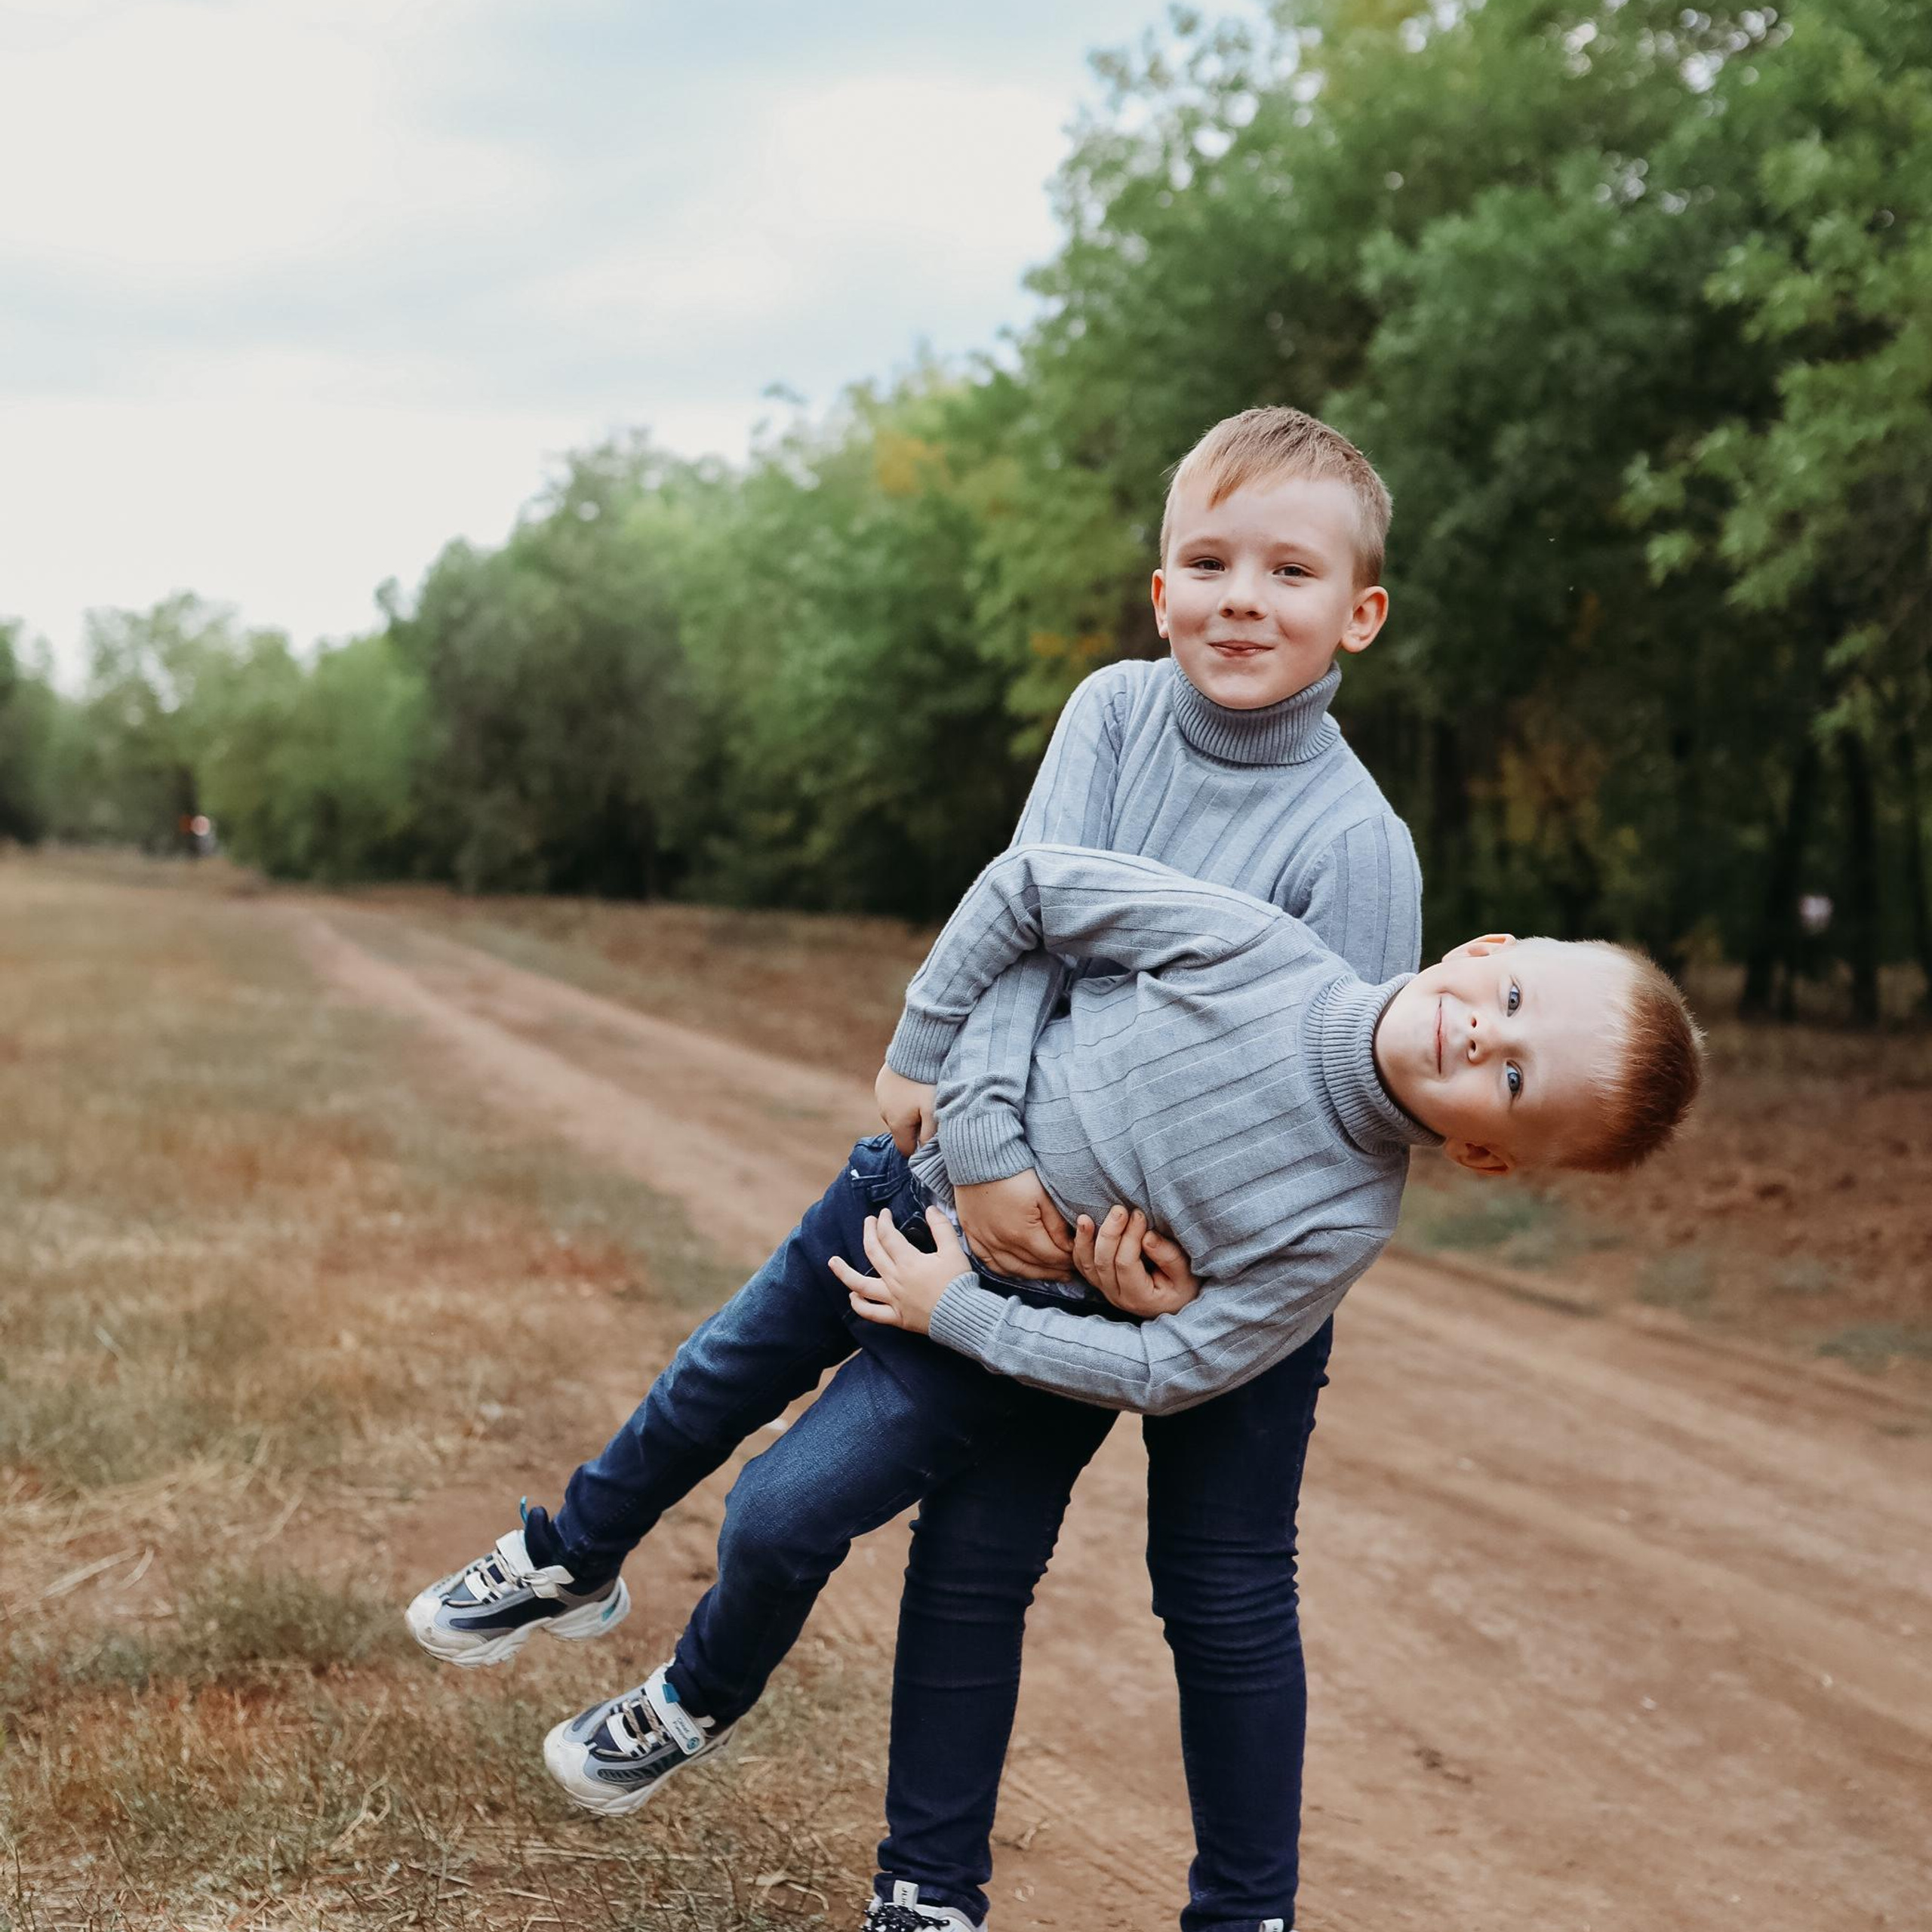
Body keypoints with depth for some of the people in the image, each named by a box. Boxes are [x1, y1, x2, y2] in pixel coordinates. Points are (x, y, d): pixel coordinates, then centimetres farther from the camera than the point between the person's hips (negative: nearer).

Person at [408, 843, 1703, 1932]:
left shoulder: (1344, 1220, -28)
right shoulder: (1258, 945, -27)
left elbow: (1171, 1370, -21)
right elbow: (1027, 883, -15)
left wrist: (956, 1313, -19)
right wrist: (919, 1063, -10)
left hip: (997, 1332, -2)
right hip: (910, 1189, 3)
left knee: (780, 1524, 0)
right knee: (713, 1385, 18)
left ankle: (699, 1705, 35)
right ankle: (575, 1565, 49)